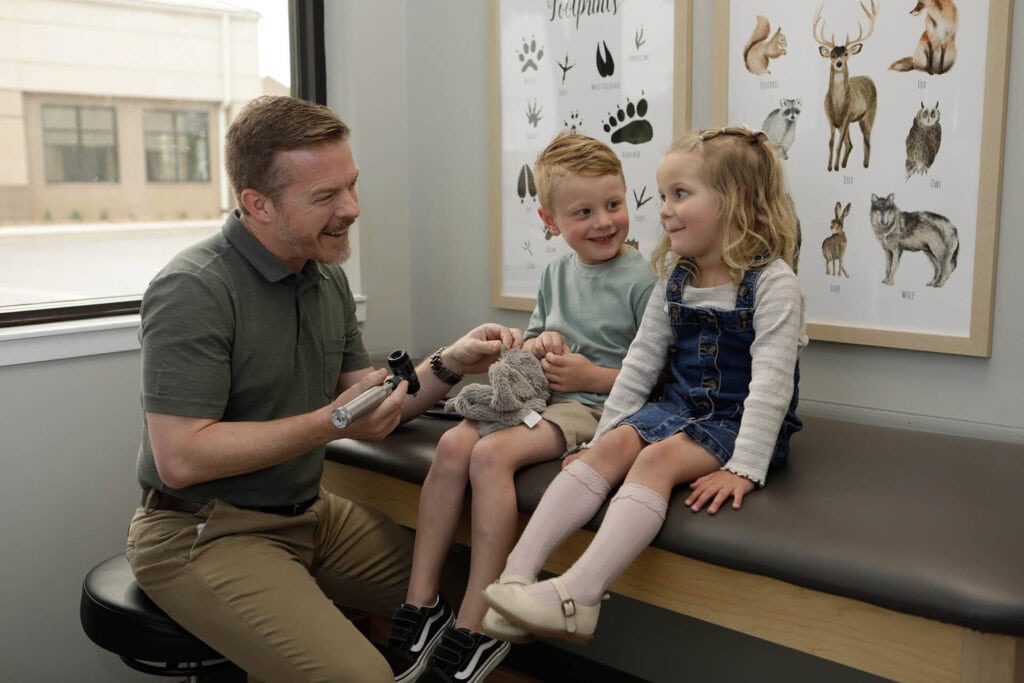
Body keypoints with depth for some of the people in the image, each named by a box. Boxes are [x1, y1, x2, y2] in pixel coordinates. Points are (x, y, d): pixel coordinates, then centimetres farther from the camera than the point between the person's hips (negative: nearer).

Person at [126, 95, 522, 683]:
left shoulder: (326, 275, 5)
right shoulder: (194, 291, -20)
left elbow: (371, 407, 8)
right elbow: (180, 459, -23)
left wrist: (448, 366, -8)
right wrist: (330, 424, -22)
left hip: (310, 513, 8)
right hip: (205, 535, -7)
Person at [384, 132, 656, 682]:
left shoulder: (639, 280, -7)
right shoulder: (557, 272, 13)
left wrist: (592, 375, -14)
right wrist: (538, 344, 0)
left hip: (590, 406, -7)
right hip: (534, 394, 7)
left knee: (490, 454, -28)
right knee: (454, 444, -18)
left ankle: (473, 629, -20)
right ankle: (420, 606, -10)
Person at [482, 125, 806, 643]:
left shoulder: (772, 282, -14)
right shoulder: (675, 278, 7)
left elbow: (770, 382, -20)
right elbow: (641, 361, 10)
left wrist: (744, 468, -26)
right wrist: (605, 433, 7)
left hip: (739, 422, -6)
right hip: (680, 407, 6)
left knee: (657, 458, -29)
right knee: (611, 448, -18)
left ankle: (577, 594, -40)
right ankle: (517, 574, -27)